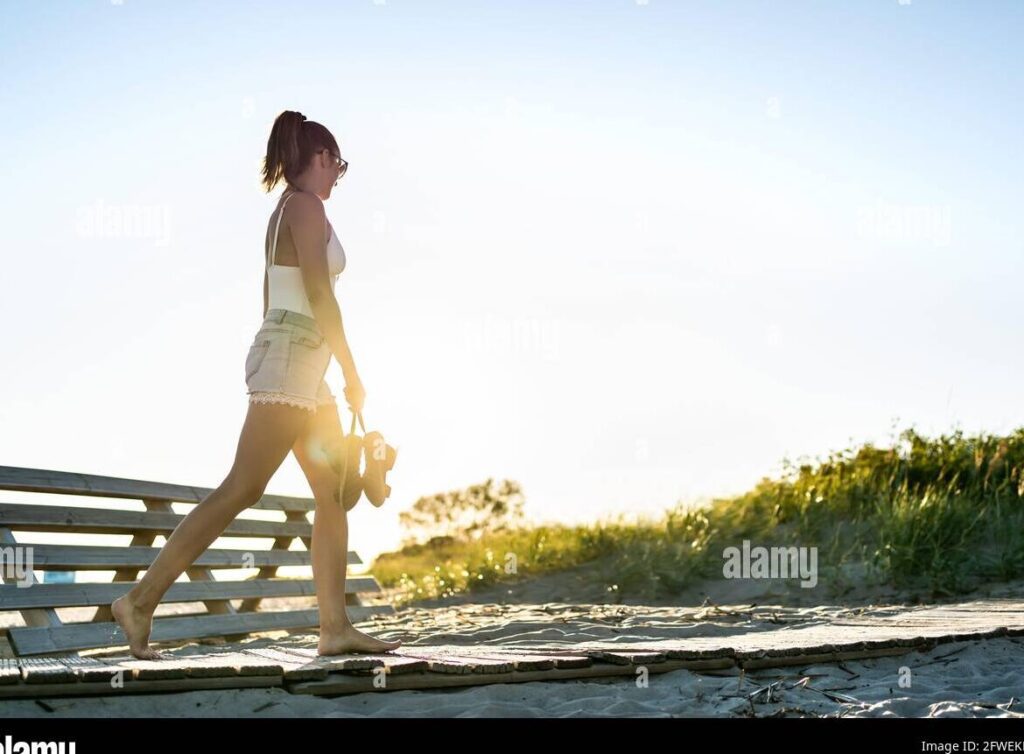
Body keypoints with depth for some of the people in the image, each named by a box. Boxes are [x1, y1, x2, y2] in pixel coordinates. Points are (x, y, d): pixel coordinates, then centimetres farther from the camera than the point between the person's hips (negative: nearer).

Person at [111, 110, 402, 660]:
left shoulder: (284, 212, 21)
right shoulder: (305, 206, -7)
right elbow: (319, 292, -14)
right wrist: (352, 373, -13)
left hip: (301, 369, 10)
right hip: (292, 356, -10)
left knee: (334, 491, 6)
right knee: (241, 489, -14)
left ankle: (335, 626, 3)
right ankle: (141, 601, -14)